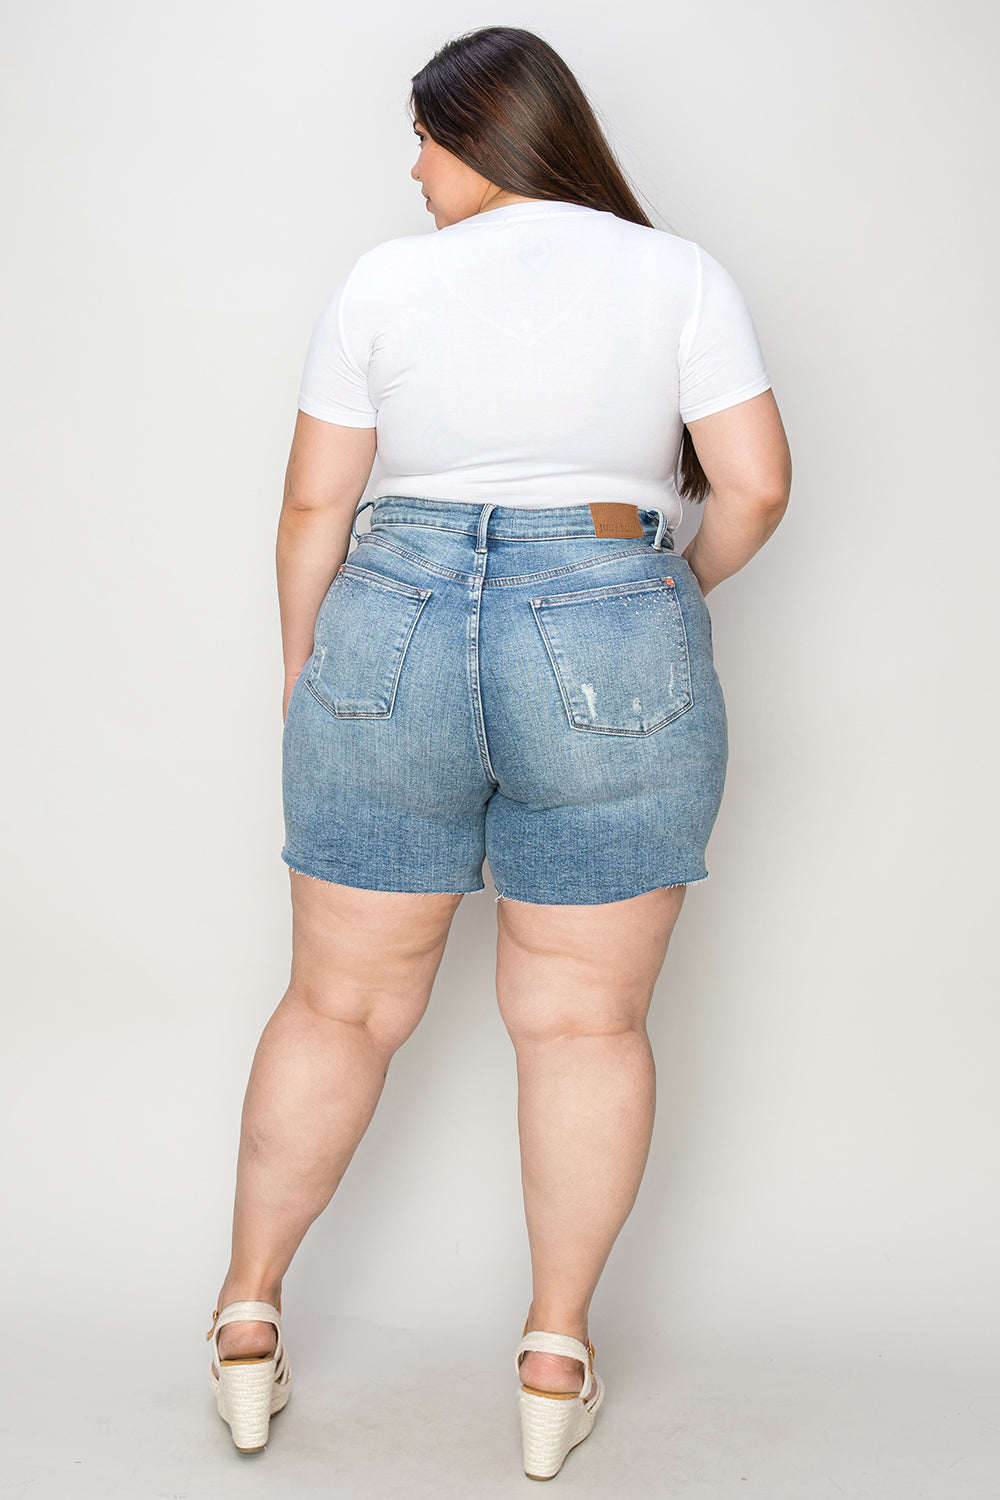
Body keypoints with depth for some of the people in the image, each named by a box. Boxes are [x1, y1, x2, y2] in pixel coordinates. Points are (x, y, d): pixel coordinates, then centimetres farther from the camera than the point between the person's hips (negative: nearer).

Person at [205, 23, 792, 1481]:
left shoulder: (384, 280, 3)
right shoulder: (679, 273, 3)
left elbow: (313, 507, 3)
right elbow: (756, 484, -5)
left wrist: (304, 676, 14)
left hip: (390, 642, 1)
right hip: (612, 657, -1)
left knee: (341, 1003, 13)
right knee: (584, 1021, 10)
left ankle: (247, 1316, 23)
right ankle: (556, 1363, 19)